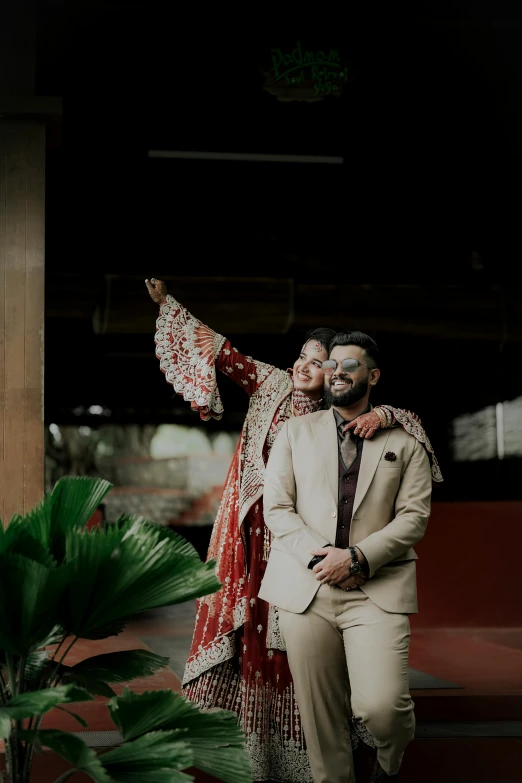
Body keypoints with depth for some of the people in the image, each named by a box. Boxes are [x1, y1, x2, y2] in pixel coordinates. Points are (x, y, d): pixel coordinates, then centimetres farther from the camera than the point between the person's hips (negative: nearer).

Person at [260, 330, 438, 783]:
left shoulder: (405, 443, 10)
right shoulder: (296, 432, 13)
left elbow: (414, 517, 2)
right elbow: (276, 508, 6)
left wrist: (358, 557, -12)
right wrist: (318, 558, -9)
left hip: (377, 589, -2)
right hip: (305, 587, 2)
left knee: (380, 706, -15)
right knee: (320, 713, 2)